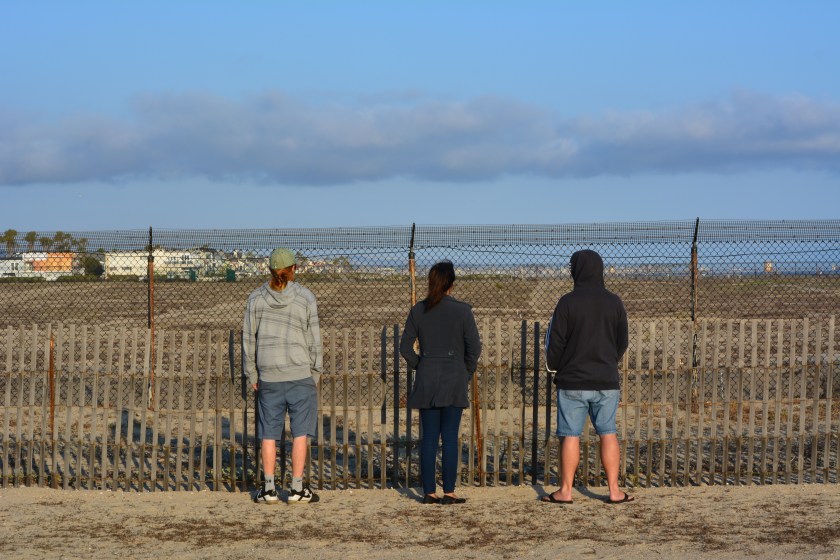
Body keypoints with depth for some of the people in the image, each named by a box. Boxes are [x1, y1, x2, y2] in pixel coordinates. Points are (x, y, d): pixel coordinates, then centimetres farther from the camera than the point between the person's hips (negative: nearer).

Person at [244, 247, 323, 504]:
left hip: (269, 375, 2)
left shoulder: (256, 298, -1)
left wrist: (252, 375, 10)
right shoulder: (306, 298, -5)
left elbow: (249, 338, 2)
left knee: (269, 433, 9)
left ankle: (269, 489, 9)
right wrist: (315, 374, 7)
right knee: (301, 431, 5)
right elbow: (314, 340, -3)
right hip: (300, 373, -2)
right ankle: (297, 488, 5)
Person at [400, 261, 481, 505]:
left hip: (426, 381, 3)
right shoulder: (462, 310, -6)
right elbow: (474, 347, -7)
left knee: (429, 437, 7)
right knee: (450, 437, 1)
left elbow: (405, 347, 3)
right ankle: (449, 492, 2)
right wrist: (467, 372, 9)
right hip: (453, 380, -3)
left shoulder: (418, 310, 2)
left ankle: (429, 492, 8)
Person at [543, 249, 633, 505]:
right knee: (608, 434, 7)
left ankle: (565, 491, 5)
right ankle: (614, 490, 6)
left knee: (571, 436, 2)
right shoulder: (614, 302, 3)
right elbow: (622, 342, 10)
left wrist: (554, 366, 13)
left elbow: (556, 342, -6)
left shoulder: (568, 302, -8)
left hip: (573, 381, -3)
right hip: (606, 381, 3)